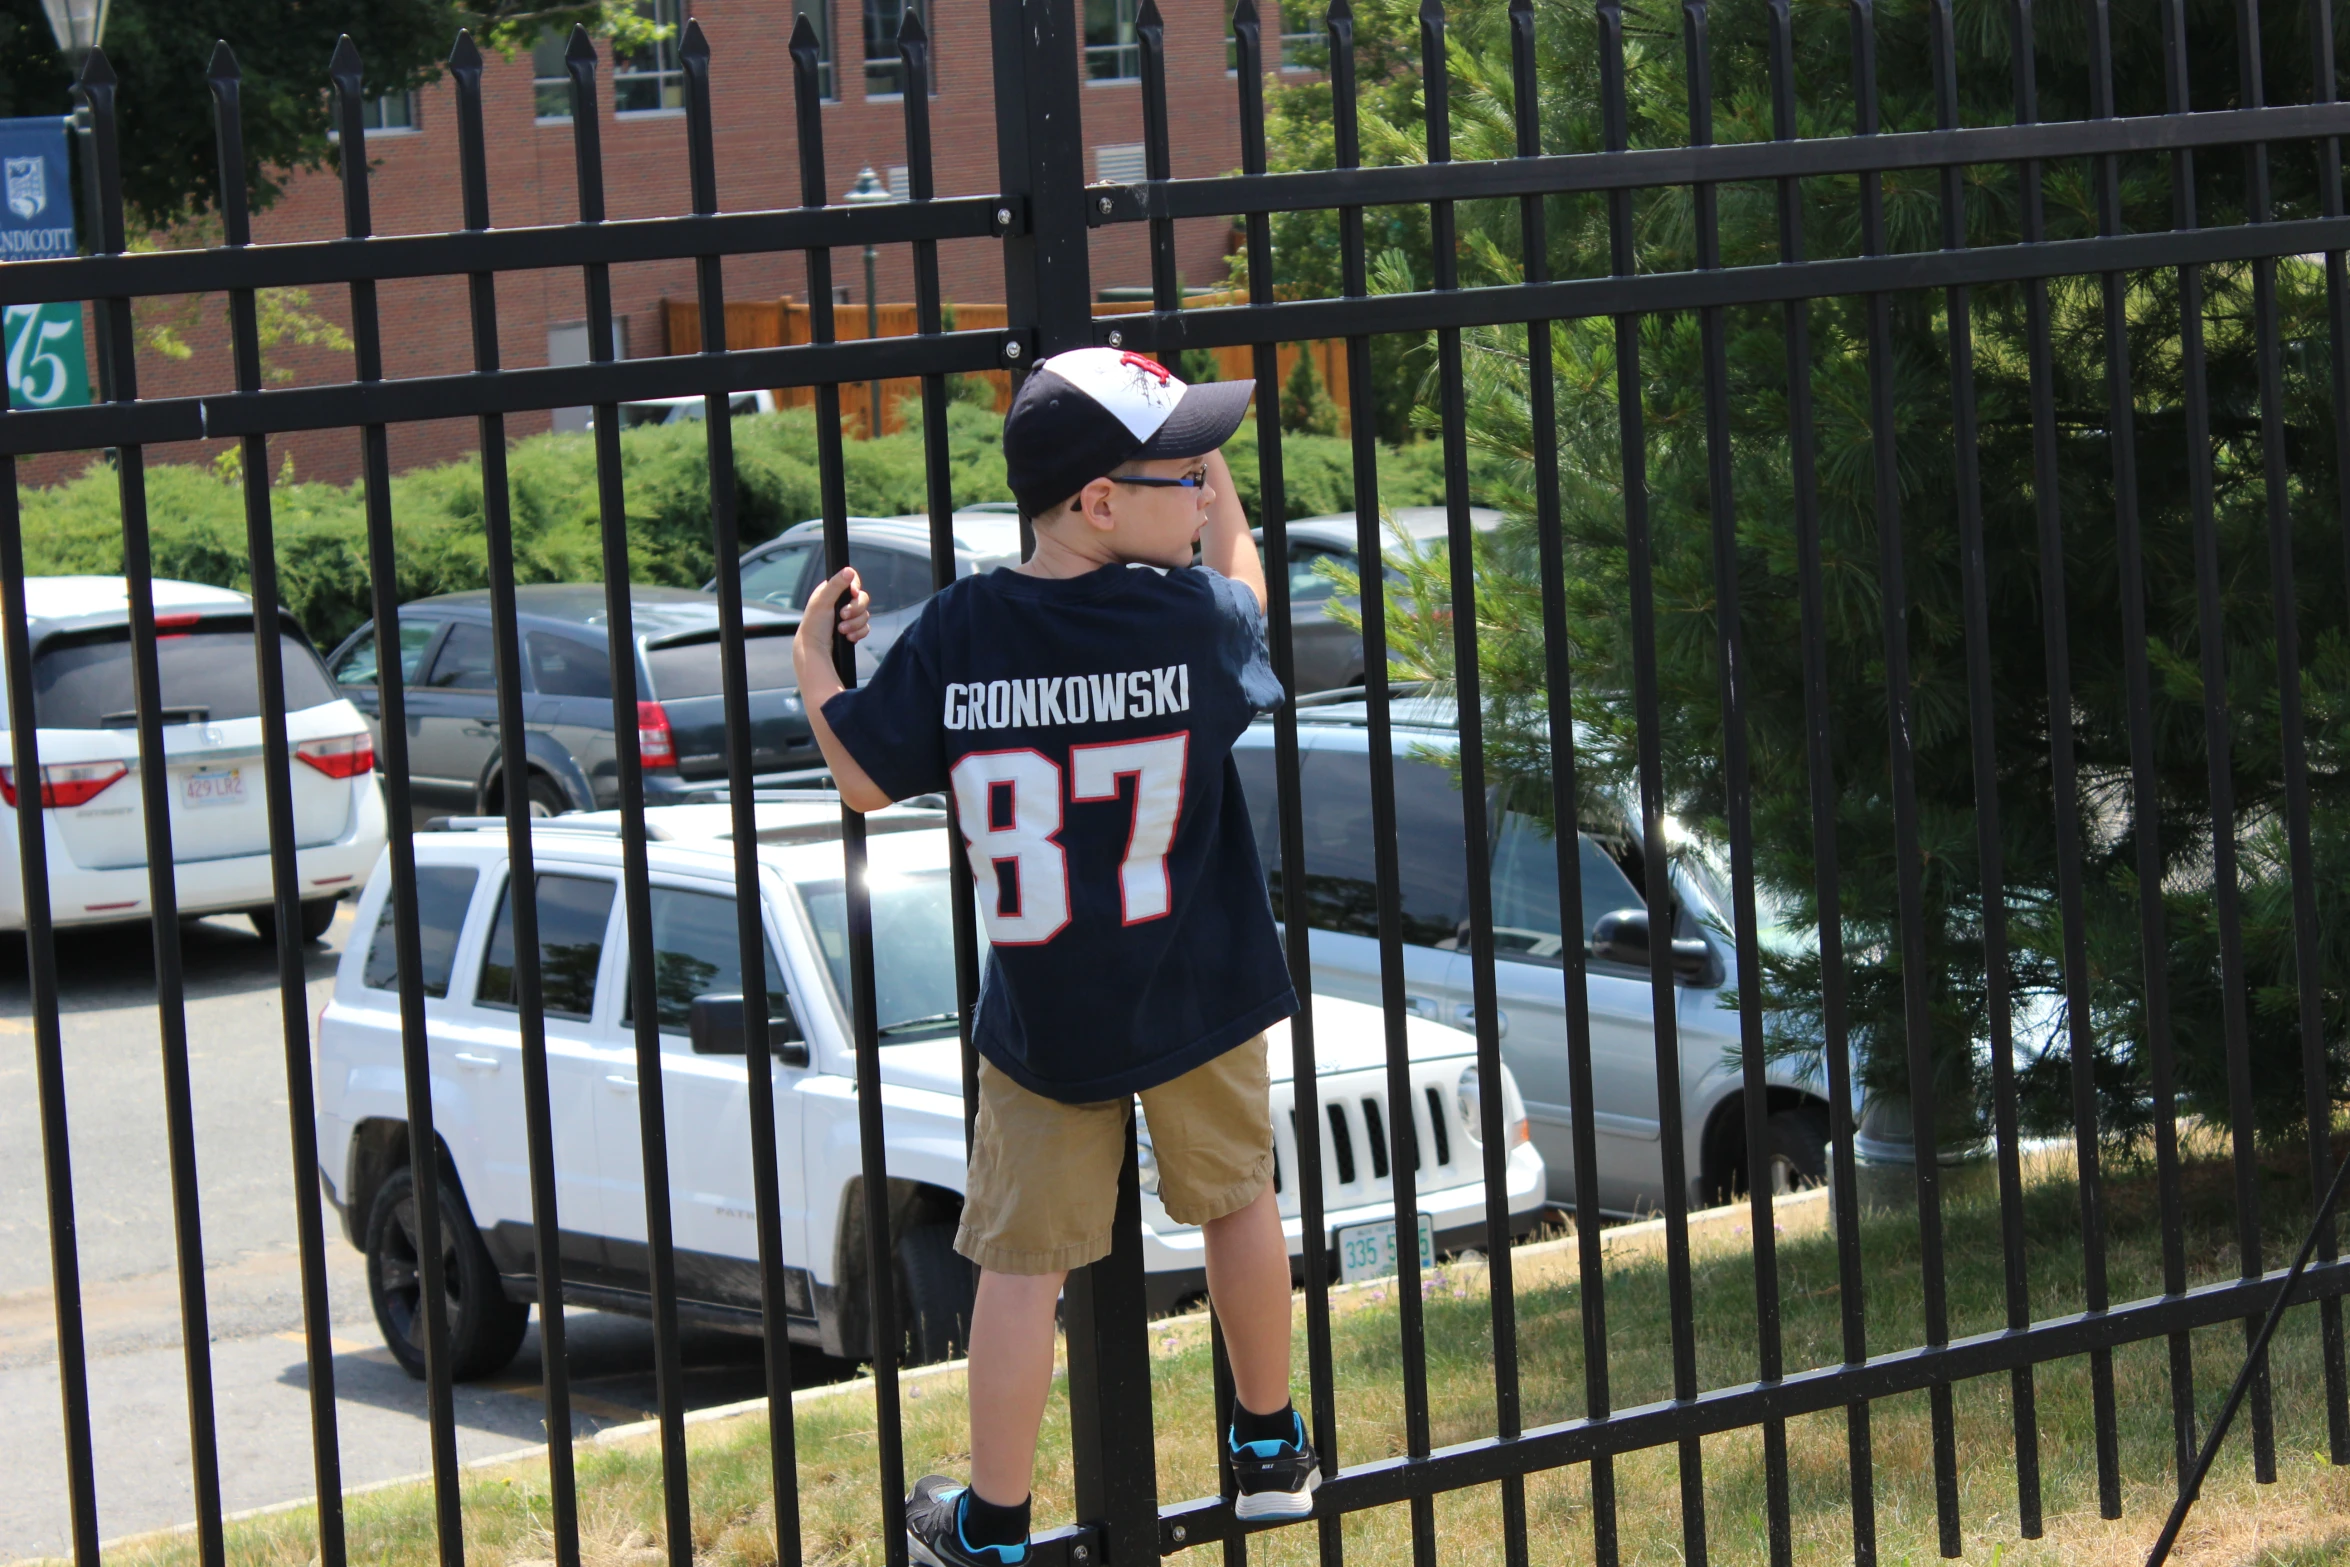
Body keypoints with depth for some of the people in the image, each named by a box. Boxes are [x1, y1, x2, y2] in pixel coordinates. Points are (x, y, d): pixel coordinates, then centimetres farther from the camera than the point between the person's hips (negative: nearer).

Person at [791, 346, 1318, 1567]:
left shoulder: (955, 633, -14)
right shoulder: (1197, 618, -15)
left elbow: (863, 779, -4)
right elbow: (1241, 593, 9)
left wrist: (811, 657, 12)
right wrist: (1222, 503, 24)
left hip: (1040, 1023, 0)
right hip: (1199, 1000, 0)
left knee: (1024, 1261, 9)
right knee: (1235, 1199, 22)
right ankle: (1270, 1452, 38)